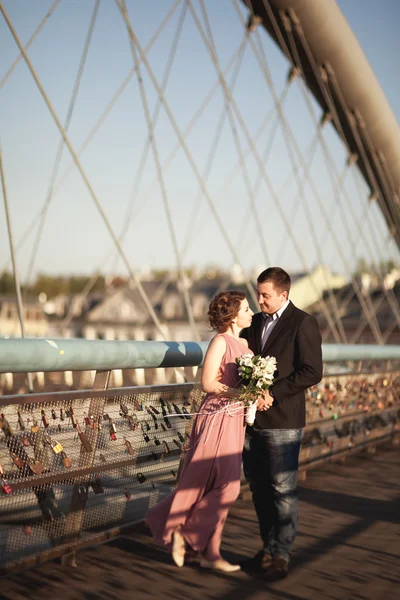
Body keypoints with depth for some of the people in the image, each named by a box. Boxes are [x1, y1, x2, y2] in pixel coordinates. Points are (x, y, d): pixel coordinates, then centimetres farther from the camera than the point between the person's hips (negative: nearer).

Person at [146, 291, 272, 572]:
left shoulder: (246, 343, 13)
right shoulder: (221, 341, -10)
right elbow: (208, 383, -14)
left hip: (236, 420, 8)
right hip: (218, 419, -8)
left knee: (221, 487, 10)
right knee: (227, 486, -6)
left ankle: (210, 551, 18)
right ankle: (184, 534, 11)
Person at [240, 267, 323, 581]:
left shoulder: (303, 323, -5)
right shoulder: (254, 323, 15)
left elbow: (312, 372, -12)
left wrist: (272, 393, -15)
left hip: (282, 420, -6)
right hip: (253, 417, 7)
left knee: (283, 489, -1)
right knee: (258, 487, 11)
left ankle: (282, 556, 10)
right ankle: (268, 549, 23)